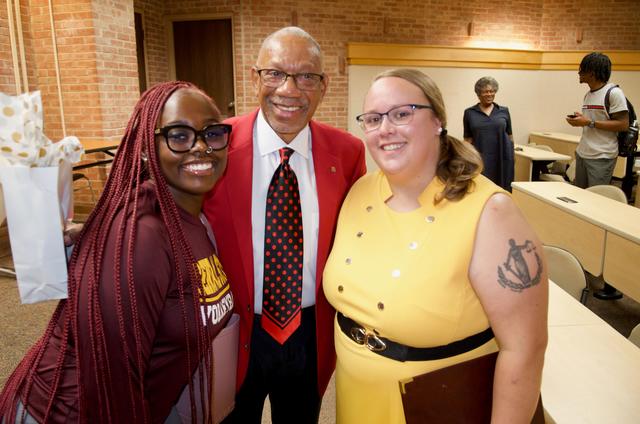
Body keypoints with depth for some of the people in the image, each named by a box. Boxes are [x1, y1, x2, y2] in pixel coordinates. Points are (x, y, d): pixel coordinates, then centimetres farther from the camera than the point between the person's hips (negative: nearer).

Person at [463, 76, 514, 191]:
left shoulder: (504, 111, 8)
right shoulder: (469, 113, 4)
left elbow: (510, 136, 12)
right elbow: (468, 139, 5)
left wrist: (511, 158, 9)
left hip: (502, 159, 2)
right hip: (480, 160, -1)